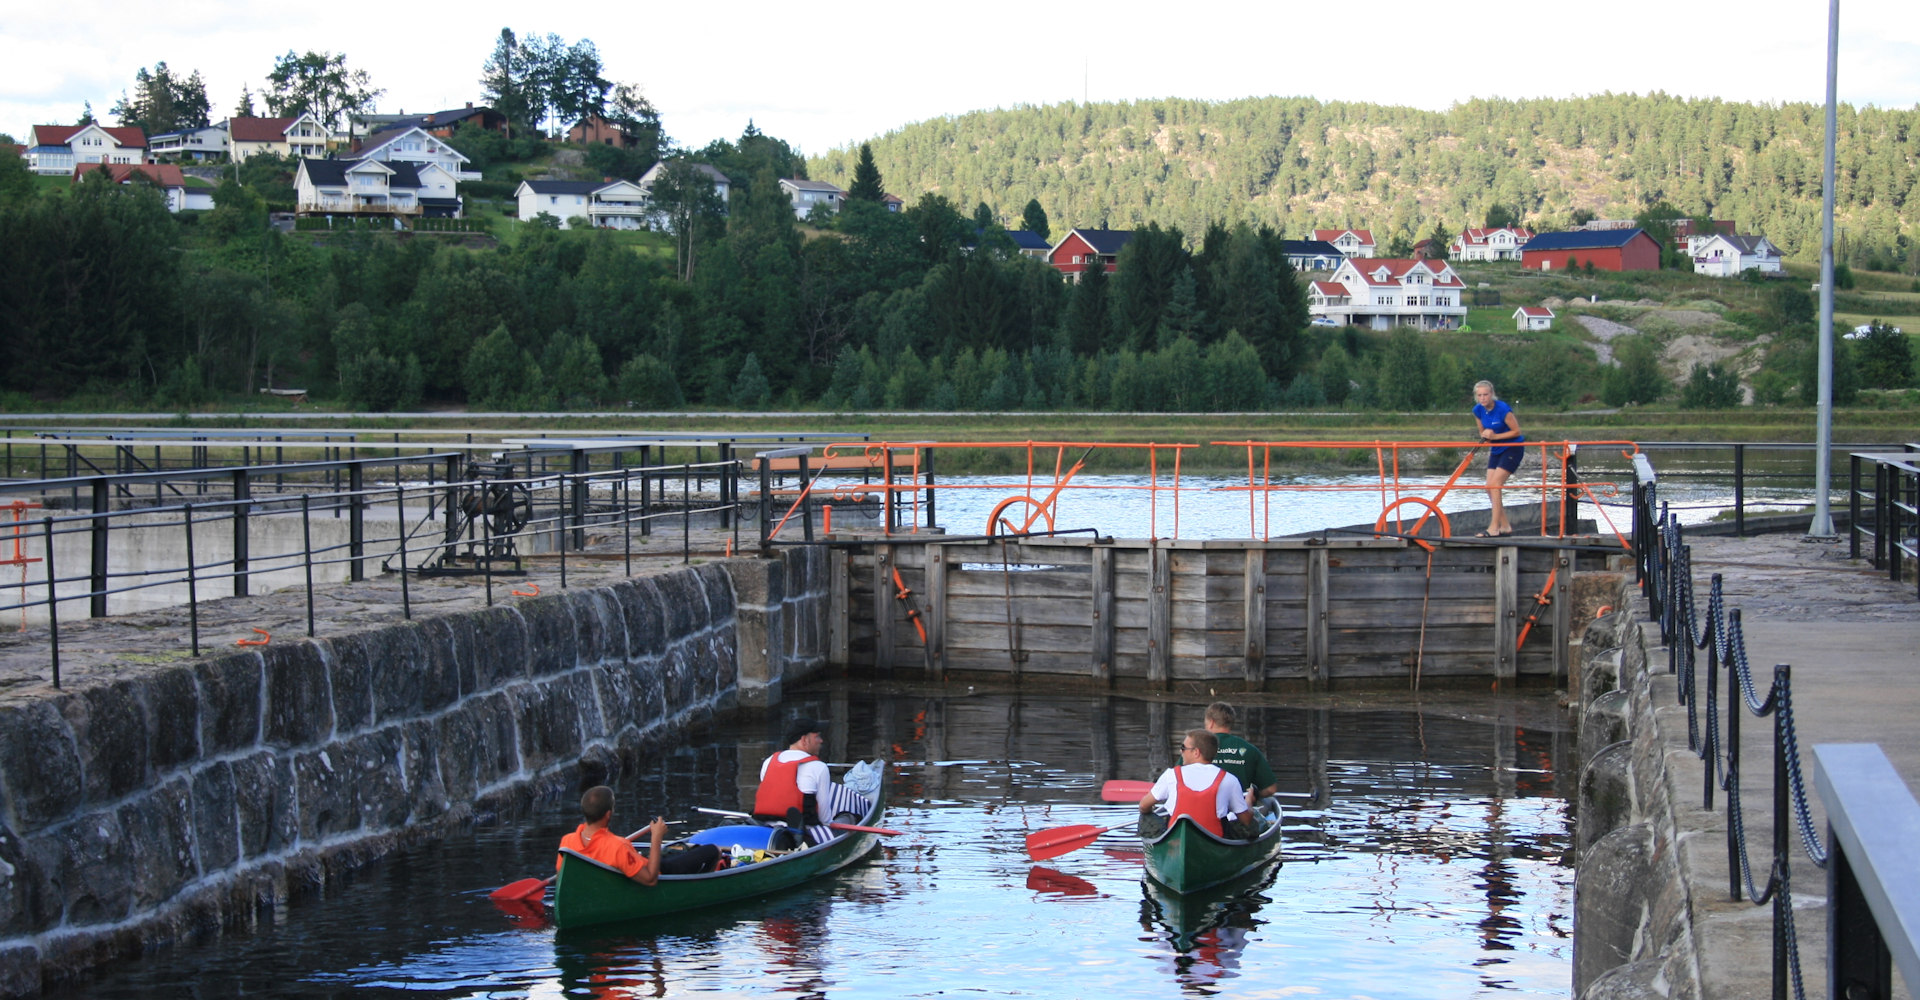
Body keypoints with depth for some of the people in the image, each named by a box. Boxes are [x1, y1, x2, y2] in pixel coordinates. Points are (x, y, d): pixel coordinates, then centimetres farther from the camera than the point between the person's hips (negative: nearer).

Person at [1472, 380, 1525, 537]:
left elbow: (1516, 431, -16)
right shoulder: (1478, 410, -3)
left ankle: (1494, 528, -17)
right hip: (1496, 450, 8)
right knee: (1489, 487, 2)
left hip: (1512, 448, -8)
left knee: (1495, 484, -18)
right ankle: (1505, 526, 14)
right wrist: (1485, 435, -12)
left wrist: (1495, 436, -21)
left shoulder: (1502, 409, -23)